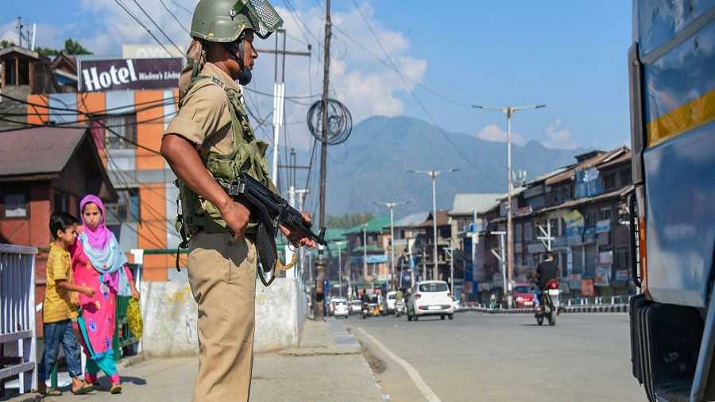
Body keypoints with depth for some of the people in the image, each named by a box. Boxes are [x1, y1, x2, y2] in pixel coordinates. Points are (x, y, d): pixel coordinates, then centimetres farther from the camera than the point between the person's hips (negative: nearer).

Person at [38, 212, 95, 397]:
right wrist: (83, 289, -20)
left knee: (72, 346, 8)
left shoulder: (64, 252, 13)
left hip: (64, 311, 9)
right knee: (51, 350, 1)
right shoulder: (57, 254, -17)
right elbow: (61, 282, -24)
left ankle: (76, 381, 10)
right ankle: (41, 383, 11)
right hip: (55, 310, -9)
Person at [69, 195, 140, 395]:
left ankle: (90, 375, 16)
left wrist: (132, 287, 7)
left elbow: (122, 263, 12)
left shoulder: (109, 238, 11)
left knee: (104, 334, 2)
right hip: (86, 294, -3)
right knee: (95, 335, -12)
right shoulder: (78, 239, 1)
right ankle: (114, 376, -17)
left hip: (106, 294, 4)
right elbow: (69, 266, 0)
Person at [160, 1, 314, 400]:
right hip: (223, 248, -10)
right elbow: (174, 145, -29)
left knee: (236, 359, 15)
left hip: (235, 247, 10)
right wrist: (227, 205, -29)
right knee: (224, 362, -9)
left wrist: (283, 221, 20)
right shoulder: (212, 91, -9)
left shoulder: (227, 95, 21)